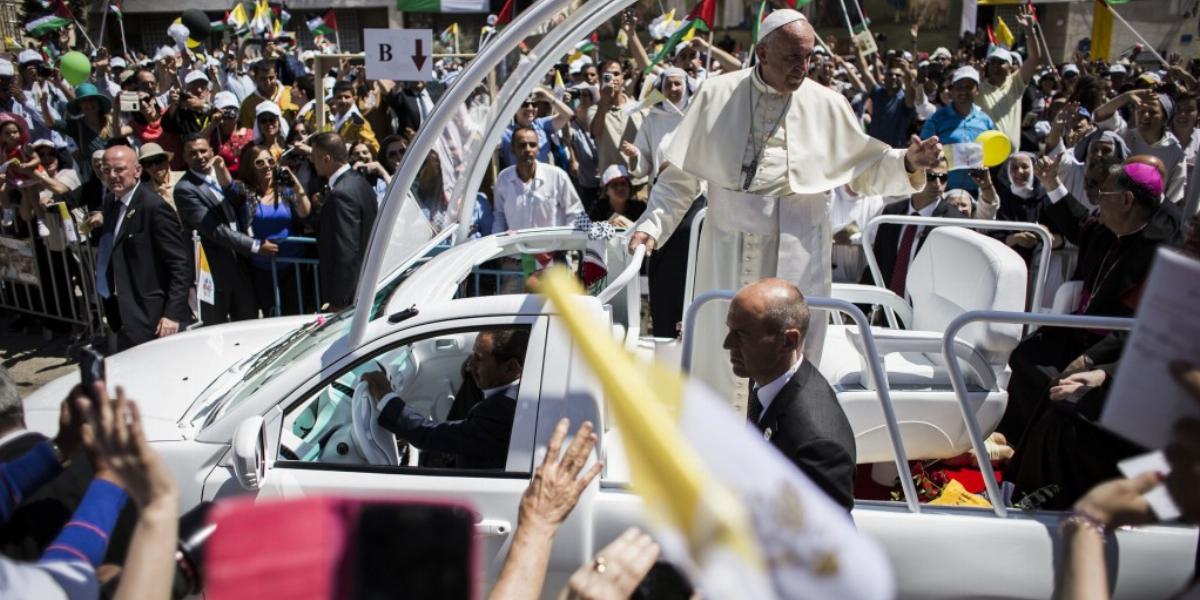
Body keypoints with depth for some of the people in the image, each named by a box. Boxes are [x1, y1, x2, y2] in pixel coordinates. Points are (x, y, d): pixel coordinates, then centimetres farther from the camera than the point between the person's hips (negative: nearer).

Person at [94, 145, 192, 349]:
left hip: (150, 318, -8)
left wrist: (172, 314, -22)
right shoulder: (111, 203, 10)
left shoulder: (154, 207, -17)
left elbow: (181, 263, -19)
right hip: (123, 313, 9)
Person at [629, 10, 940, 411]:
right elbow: (680, 177, 3)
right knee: (721, 349, 10)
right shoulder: (717, 95, 0)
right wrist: (652, 224, -6)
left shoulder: (827, 105, 3)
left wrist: (908, 163, -7)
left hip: (798, 256, 0)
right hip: (730, 253, 0)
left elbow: (864, 172, 10)